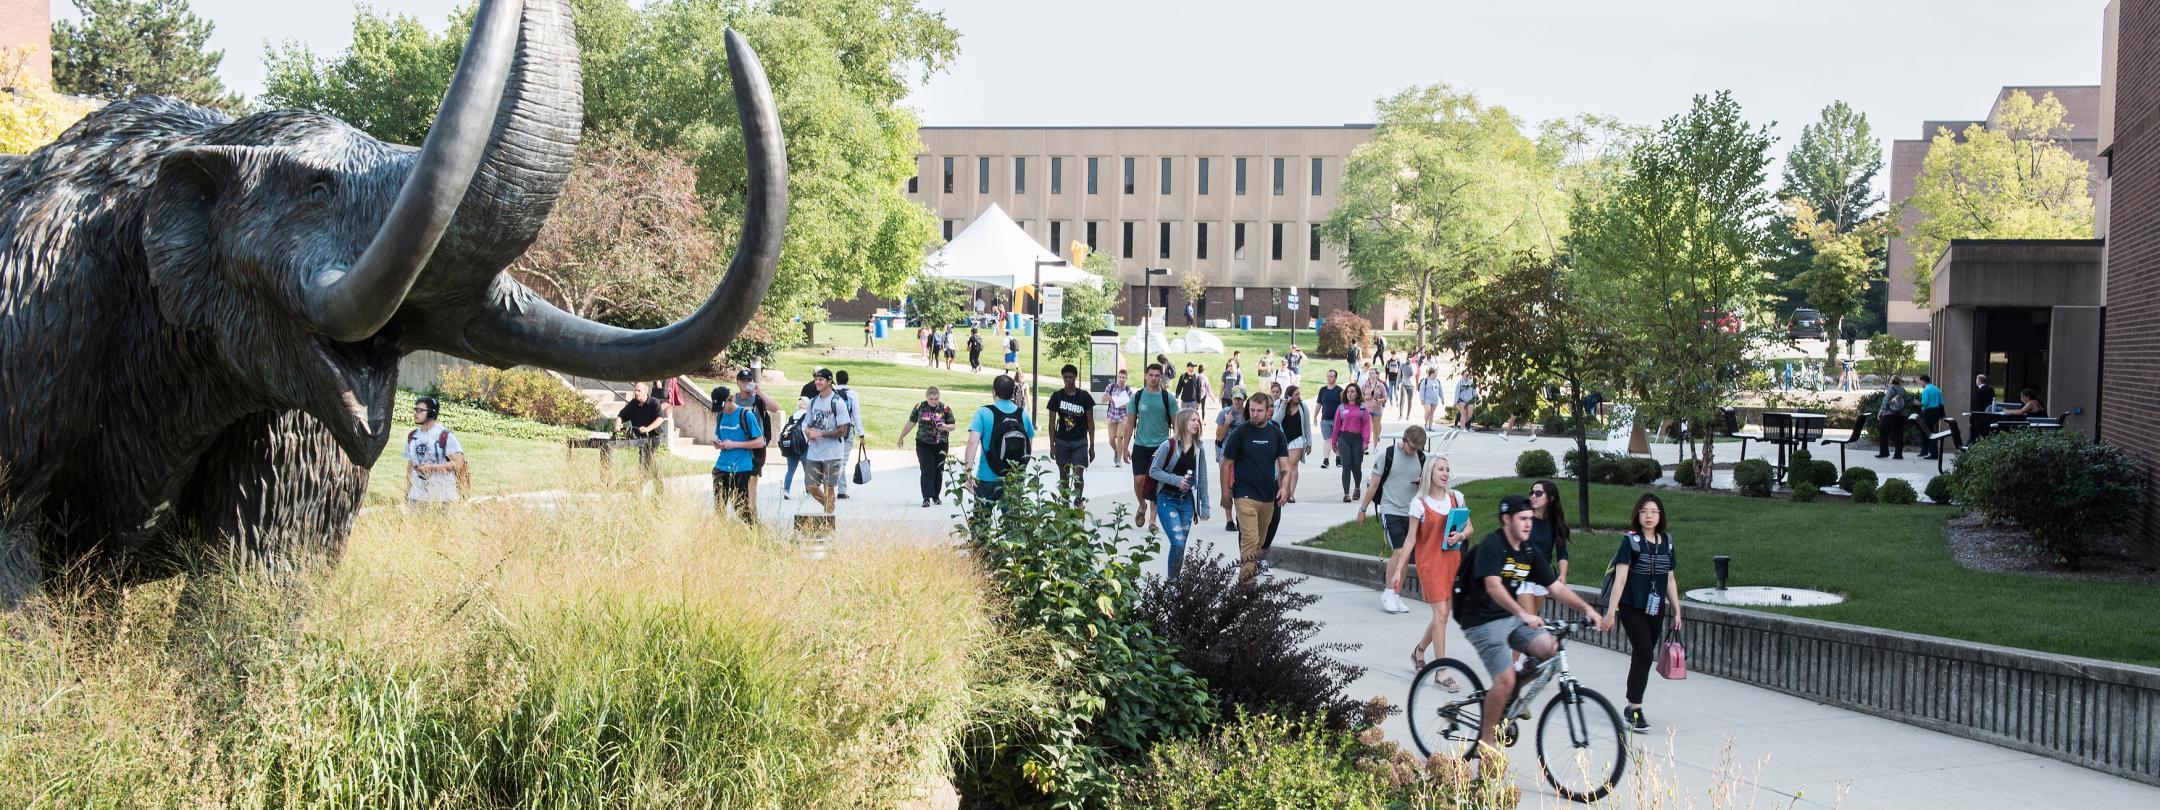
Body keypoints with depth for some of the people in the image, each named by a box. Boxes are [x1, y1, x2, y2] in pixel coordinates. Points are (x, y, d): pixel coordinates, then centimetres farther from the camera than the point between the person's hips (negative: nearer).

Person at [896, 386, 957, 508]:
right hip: (923, 445, -1)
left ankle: (936, 496, 22)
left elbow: (953, 426, 0)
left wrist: (945, 427, -22)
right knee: (927, 471, -9)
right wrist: (901, 438, 15)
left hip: (940, 445, 1)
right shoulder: (919, 407, -1)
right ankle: (927, 498, -12)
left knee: (938, 471, 7)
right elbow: (910, 424, 9)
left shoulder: (945, 408, -2)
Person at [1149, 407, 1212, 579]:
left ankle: (1174, 579, 16)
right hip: (1167, 500, -4)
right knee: (1178, 543, -14)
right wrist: (1177, 480, -16)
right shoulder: (1168, 446, -9)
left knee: (1180, 545, 6)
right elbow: (1153, 471, -6)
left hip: (1187, 501, 4)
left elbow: (1202, 479, 7)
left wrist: (1205, 506, 6)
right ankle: (1172, 580, -2)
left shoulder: (1199, 449, 4)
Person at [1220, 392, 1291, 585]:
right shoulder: (1240, 433, -5)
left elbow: (1285, 464, 6)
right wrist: (1226, 494, -2)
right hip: (1245, 495, -5)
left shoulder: (1276, 433, 6)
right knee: (1250, 539, -16)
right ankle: (1245, 583, -18)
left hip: (1268, 496, 5)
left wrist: (1284, 487, -12)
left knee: (1260, 540, 14)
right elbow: (1226, 464, 0)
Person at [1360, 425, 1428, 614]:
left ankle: (1396, 596, 15)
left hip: (1410, 512, 5)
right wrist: (1362, 509, 3)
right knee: (1398, 551, -16)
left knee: (1406, 555, 6)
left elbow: (1425, 483, 16)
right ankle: (1388, 593, -3)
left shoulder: (1421, 458, 4)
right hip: (1390, 511, -5)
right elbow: (1374, 484, 0)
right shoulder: (1388, 455, -7)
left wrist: (1422, 484, -9)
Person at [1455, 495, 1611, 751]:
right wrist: (1523, 614, -45)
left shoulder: (1529, 553, 7)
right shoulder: (1491, 546, -17)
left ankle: (1511, 693, 8)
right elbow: (1493, 586, -31)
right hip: (1482, 621, -7)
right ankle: (1486, 740, -1)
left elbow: (1556, 588, 6)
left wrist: (1588, 610, -8)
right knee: (1505, 679, -19)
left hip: (1509, 617, 7)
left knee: (1549, 648, -14)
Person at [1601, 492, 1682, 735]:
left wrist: (1676, 611, 15)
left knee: (1643, 656, 8)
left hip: (1656, 610, 5)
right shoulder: (1631, 541, -7)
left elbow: (1669, 580, 15)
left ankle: (1631, 708, 19)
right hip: (1632, 608, -5)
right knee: (1644, 654, -15)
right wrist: (1612, 610, -16)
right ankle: (1635, 709, -11)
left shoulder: (1666, 542, 9)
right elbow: (1620, 577, -11)